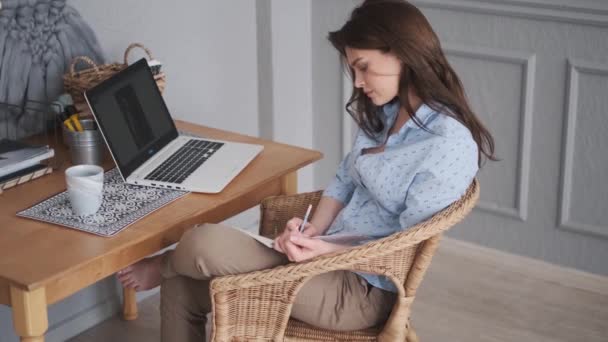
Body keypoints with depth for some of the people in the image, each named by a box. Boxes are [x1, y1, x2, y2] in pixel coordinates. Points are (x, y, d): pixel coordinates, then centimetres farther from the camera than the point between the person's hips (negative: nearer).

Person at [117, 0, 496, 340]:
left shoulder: (449, 146, -21)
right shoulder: (384, 114, 7)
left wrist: (323, 249, -25)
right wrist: (311, 234, -6)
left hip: (361, 289, -9)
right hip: (331, 257, 9)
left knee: (206, 243, -20)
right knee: (183, 288, 4)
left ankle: (161, 267, 17)